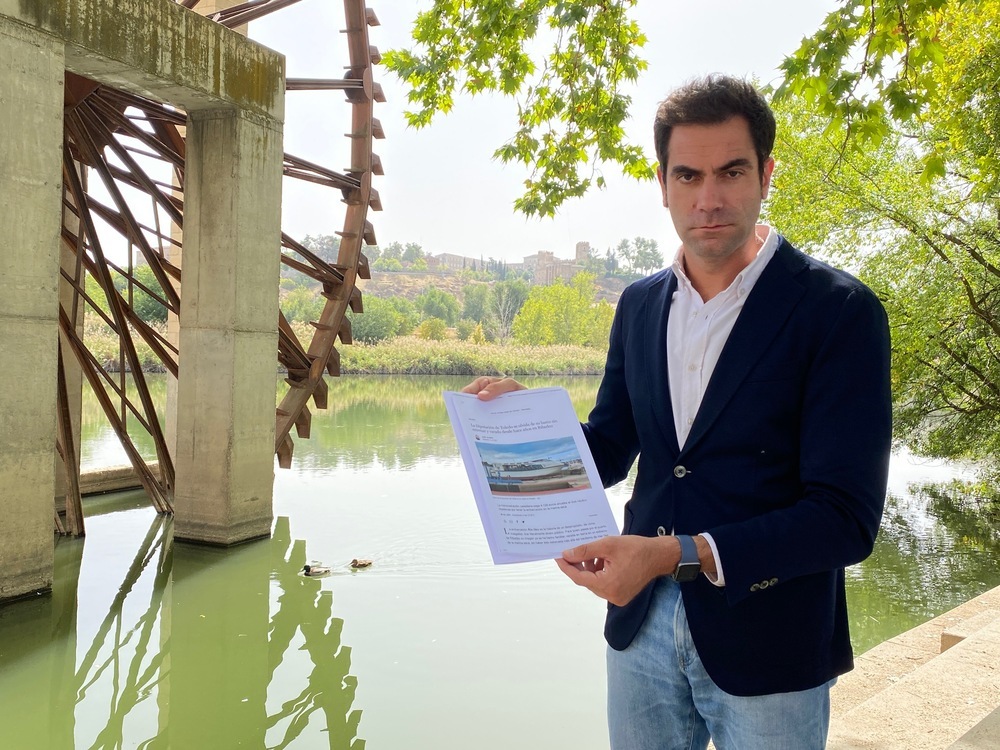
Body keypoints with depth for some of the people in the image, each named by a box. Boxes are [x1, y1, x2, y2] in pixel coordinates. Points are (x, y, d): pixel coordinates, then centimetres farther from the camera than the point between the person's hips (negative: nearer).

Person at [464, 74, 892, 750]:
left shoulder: (840, 312, -13)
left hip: (768, 648, -4)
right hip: (642, 626, 4)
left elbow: (846, 518, -17)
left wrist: (679, 555, -26)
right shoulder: (639, 304, 3)